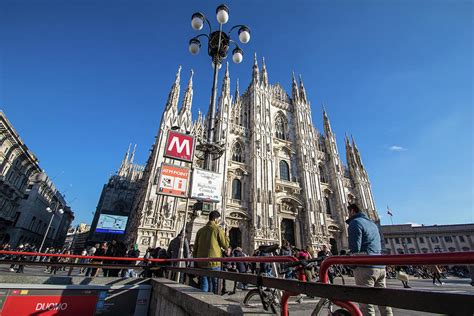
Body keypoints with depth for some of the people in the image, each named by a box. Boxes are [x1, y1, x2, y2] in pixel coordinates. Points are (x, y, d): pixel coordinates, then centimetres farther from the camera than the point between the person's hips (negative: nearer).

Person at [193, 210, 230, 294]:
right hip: (214, 262, -5)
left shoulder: (201, 230, 8)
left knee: (204, 287, 13)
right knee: (215, 286, 7)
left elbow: (195, 247, 12)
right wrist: (226, 237, 13)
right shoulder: (217, 229, -8)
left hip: (201, 263, 5)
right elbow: (225, 245, -4)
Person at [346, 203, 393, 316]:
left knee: (366, 304, -4)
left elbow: (355, 248, -16)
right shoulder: (372, 223, 20)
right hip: (381, 266, 9)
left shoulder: (355, 222, -8)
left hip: (366, 267, -9)